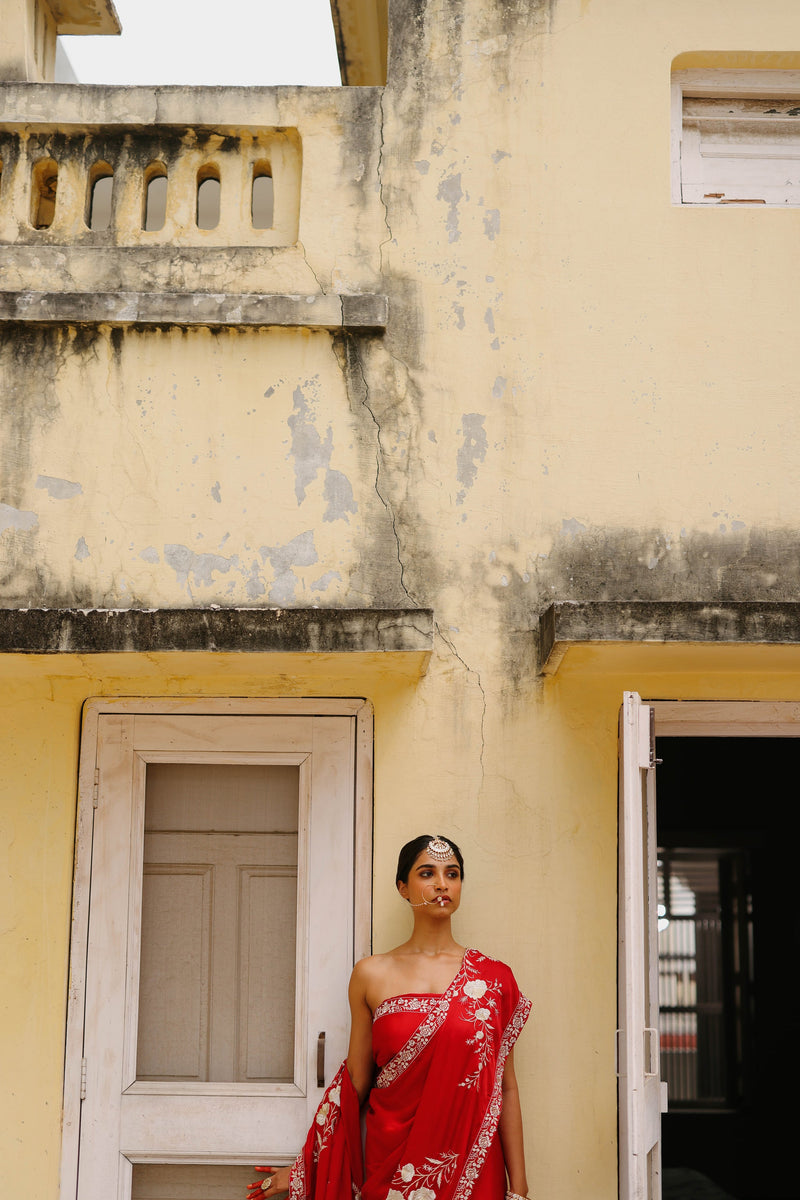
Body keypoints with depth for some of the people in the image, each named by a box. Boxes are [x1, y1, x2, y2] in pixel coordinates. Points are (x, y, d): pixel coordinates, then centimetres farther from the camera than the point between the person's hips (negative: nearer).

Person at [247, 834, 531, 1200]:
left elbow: (505, 1088, 0)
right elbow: (356, 1082, 6)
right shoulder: (372, 975, 1)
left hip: (473, 1167, 0)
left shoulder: (493, 977, 1)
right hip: (393, 1167, 0)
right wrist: (302, 1169, 8)